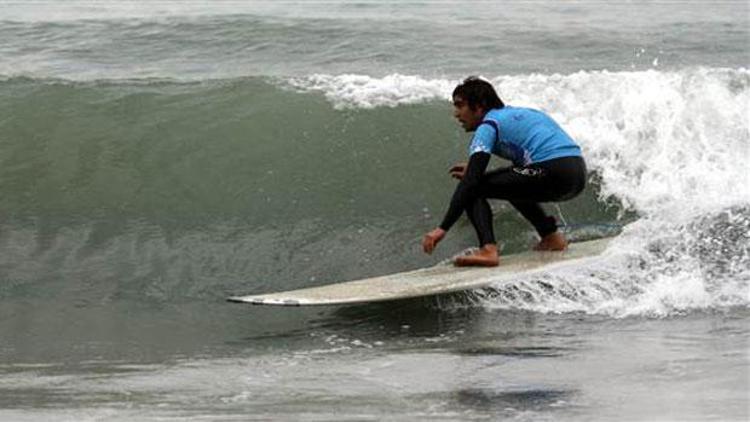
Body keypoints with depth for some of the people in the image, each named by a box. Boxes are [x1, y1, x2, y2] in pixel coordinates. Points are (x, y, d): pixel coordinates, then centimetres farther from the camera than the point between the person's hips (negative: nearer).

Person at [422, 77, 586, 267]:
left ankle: (488, 249, -20)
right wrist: (475, 172, 34)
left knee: (472, 190, -1)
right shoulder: (518, 113, 26)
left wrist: (442, 228, -11)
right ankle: (552, 237, 27)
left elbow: (470, 182, -9)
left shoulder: (488, 125, 0)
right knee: (515, 184, 36)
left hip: (554, 175, -9)